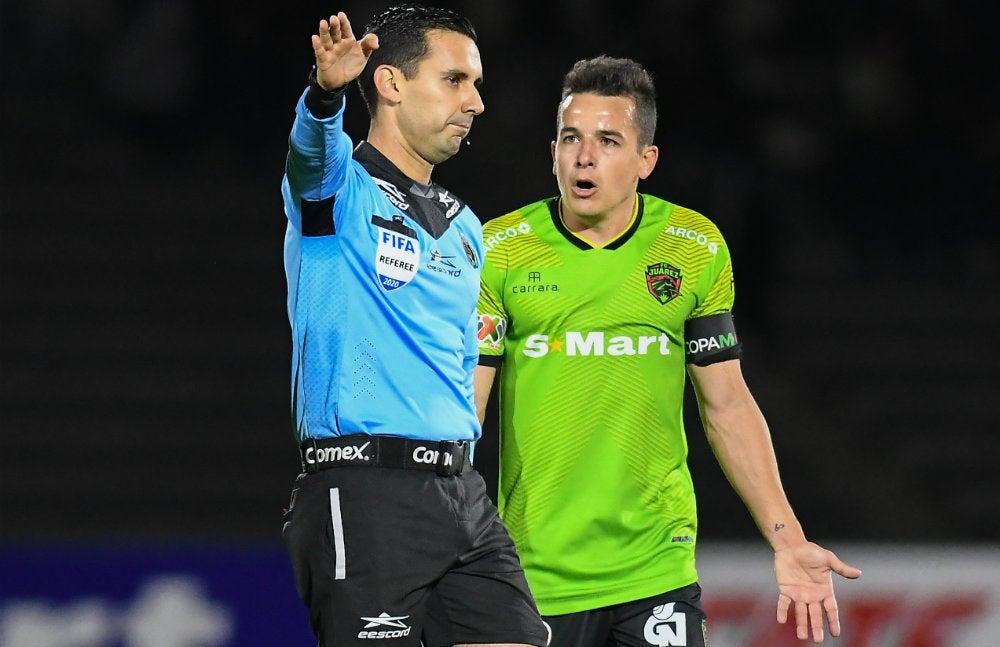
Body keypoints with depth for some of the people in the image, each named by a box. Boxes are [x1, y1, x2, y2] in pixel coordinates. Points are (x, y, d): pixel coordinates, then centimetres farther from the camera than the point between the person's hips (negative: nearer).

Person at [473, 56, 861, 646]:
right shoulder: (498, 252, -1)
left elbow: (729, 406, 9)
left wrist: (787, 541, 3)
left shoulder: (697, 249, 4)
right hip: (535, 576, 0)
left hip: (658, 571, 1)